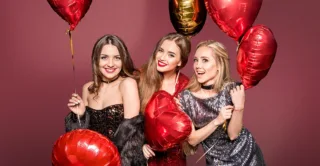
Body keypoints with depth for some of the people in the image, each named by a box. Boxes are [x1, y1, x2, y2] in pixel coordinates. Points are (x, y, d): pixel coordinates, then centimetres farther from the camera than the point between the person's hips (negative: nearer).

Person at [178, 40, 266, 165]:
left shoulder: (232, 89, -16)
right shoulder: (185, 97, -16)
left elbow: (233, 134, -15)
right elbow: (192, 139, -13)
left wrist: (239, 107, -30)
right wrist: (217, 121, -26)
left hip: (246, 154, 0)